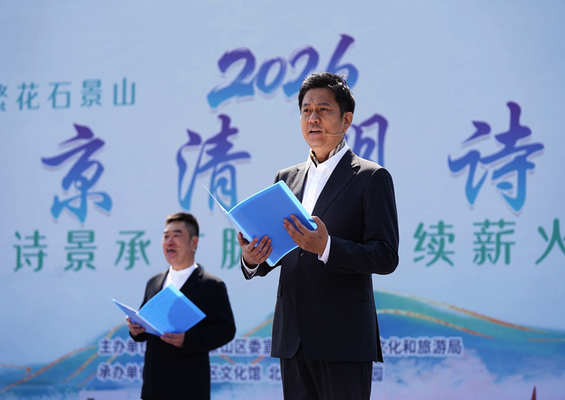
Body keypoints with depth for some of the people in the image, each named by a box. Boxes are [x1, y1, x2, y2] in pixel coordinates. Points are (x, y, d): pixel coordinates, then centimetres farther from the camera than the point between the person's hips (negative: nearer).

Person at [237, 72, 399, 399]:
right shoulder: (286, 179, 17)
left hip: (342, 339, -5)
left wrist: (326, 247, -23)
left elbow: (386, 257, -8)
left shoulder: (372, 178, -1)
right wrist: (252, 259, -6)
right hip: (293, 338, 5)